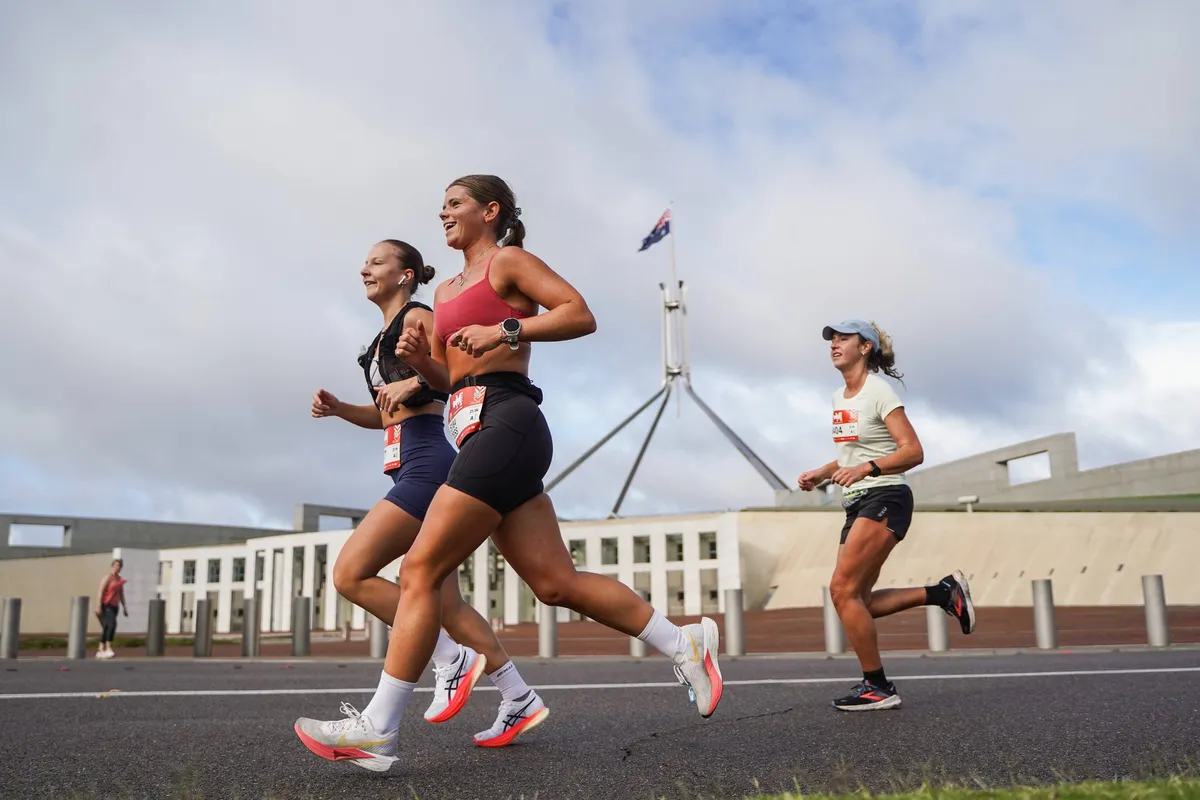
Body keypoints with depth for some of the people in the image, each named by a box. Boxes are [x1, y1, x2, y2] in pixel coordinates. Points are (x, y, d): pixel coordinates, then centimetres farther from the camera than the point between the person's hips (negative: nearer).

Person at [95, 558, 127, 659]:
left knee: (106, 628, 9)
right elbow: (100, 592, -16)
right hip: (105, 605, -8)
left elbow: (121, 595, 19)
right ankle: (108, 649, -27)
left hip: (114, 606, 8)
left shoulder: (120, 579, 15)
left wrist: (124, 608, 15)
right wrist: (98, 606, -24)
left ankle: (100, 650, 15)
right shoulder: (107, 577, -9)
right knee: (112, 624, -24)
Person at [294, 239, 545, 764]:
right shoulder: (384, 338, 23)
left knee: (350, 573, -13)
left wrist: (414, 382, -23)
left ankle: (452, 659, -6)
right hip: (414, 470, 10)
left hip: (426, 464, -10)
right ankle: (518, 697, 13)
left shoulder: (417, 317, -3)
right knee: (443, 601, 7)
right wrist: (337, 408, 14)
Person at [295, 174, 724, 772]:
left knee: (420, 571, -11)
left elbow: (580, 314, -9)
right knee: (557, 583, 6)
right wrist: (419, 358, 7)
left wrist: (507, 330, -19)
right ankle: (685, 643, 16)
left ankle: (377, 733, -6)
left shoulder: (508, 260, 3)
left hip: (503, 423, -9)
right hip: (476, 428, 9)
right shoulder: (447, 290, 26)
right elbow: (447, 379, 27)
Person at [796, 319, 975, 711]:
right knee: (857, 601, 4)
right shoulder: (839, 396, 14)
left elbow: (913, 452, -17)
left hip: (884, 499, -9)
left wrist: (865, 469, -29)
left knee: (842, 589, -15)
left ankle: (877, 687, -3)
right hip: (858, 503, 9)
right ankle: (943, 592, 17)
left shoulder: (878, 390, -11)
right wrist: (821, 473, 10)